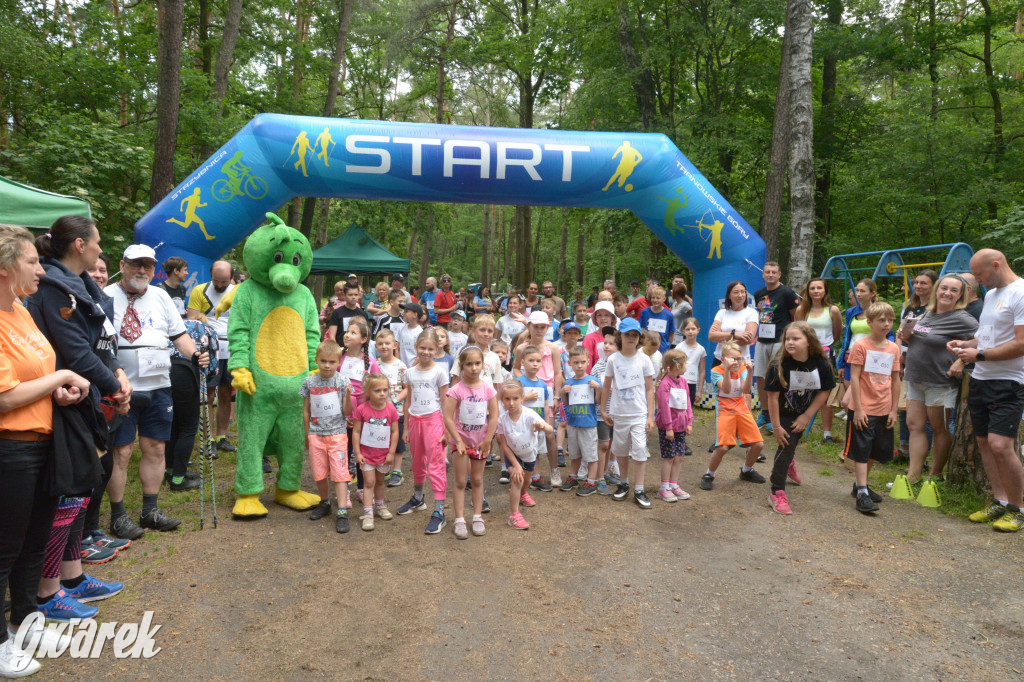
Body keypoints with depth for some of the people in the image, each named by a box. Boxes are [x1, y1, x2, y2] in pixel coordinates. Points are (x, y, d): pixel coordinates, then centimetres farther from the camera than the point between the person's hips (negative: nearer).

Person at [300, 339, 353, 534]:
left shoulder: (342, 381, -3)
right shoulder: (309, 382, 2)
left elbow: (347, 412, -3)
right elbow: (306, 411, 10)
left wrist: (348, 396, -20)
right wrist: (307, 435, 12)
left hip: (337, 433, -2)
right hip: (316, 434, 2)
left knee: (339, 472, -6)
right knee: (319, 473, 12)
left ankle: (342, 512, -4)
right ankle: (324, 503, 33)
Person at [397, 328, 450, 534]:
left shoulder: (439, 372, -5)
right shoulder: (410, 373, 7)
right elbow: (408, 402, 13)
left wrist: (447, 430, -8)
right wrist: (405, 428, 13)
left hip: (433, 419, -5)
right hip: (414, 420, 5)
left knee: (436, 466, -7)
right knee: (417, 463, 19)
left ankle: (439, 512, -5)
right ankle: (418, 498, 40)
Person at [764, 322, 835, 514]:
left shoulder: (821, 364, -19)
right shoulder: (779, 365, -27)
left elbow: (824, 392, -8)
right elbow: (772, 397, -22)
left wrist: (807, 416, -10)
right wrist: (776, 427, -19)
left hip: (804, 413, 4)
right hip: (784, 413, -4)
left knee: (794, 439, 22)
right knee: (787, 445, -11)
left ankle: (787, 463, 58)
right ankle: (777, 493, -2)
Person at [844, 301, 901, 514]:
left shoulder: (894, 348, 7)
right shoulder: (861, 346, -9)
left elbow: (895, 380, 11)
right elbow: (854, 378, -11)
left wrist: (894, 410, 8)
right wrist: (858, 409, -14)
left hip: (884, 411, 6)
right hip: (863, 410, -6)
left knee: (878, 451, 15)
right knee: (862, 451, -3)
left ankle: (860, 484, 31)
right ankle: (862, 493, 0)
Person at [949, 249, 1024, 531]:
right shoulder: (991, 294, 15)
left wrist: (979, 355, -16)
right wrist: (966, 343, 7)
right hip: (980, 379, 9)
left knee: (1000, 445, -13)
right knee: (984, 442, 10)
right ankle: (999, 501, 21)